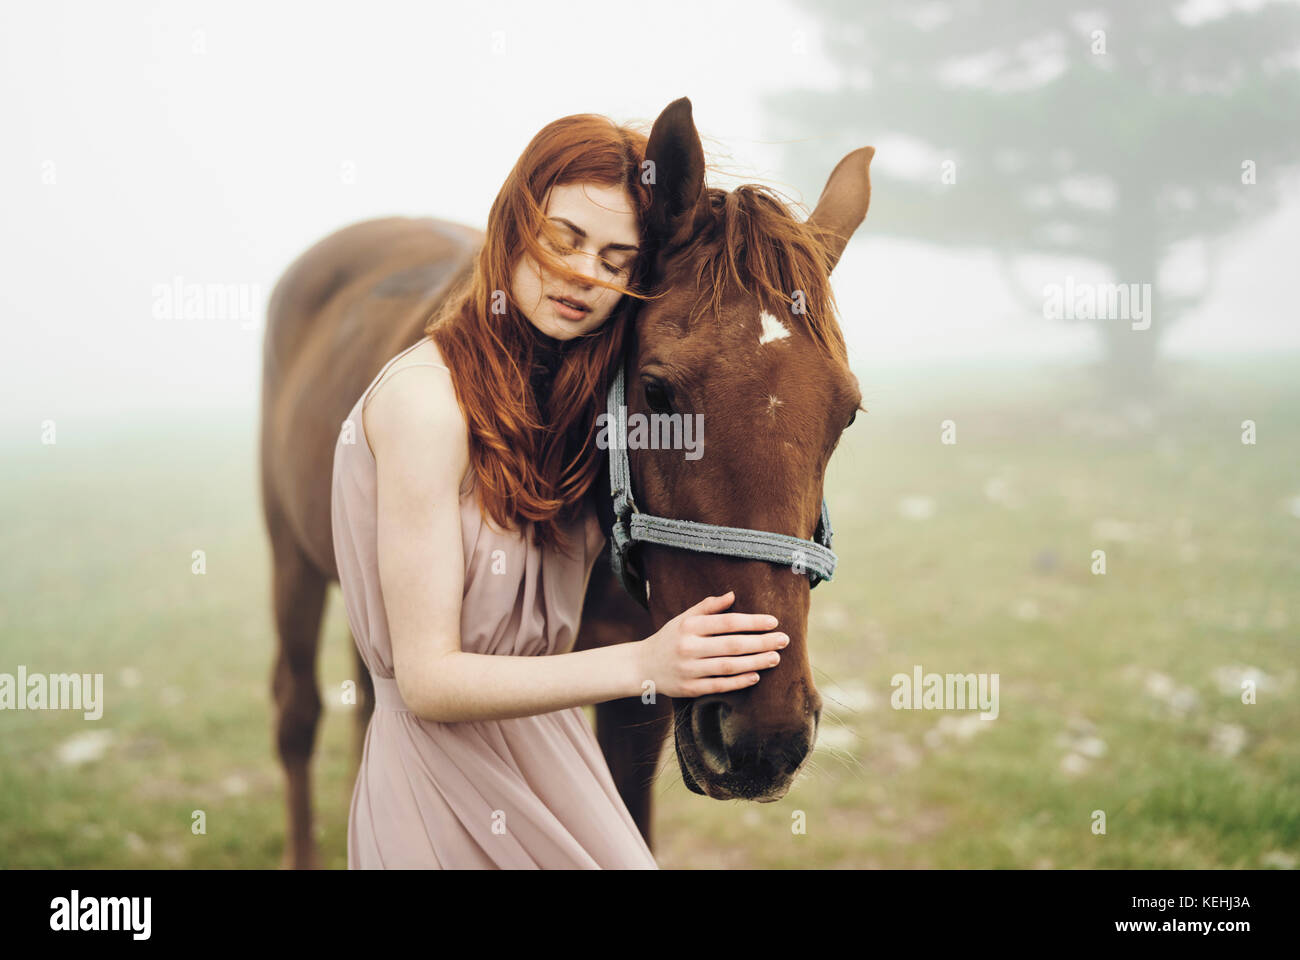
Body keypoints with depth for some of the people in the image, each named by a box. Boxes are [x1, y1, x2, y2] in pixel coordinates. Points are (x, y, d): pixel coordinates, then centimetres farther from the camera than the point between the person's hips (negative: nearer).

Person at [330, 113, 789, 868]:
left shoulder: (557, 391, 4)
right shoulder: (426, 397, -21)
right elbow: (427, 680, -23)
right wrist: (642, 666, -32)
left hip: (550, 750, 7)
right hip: (446, 785, -7)